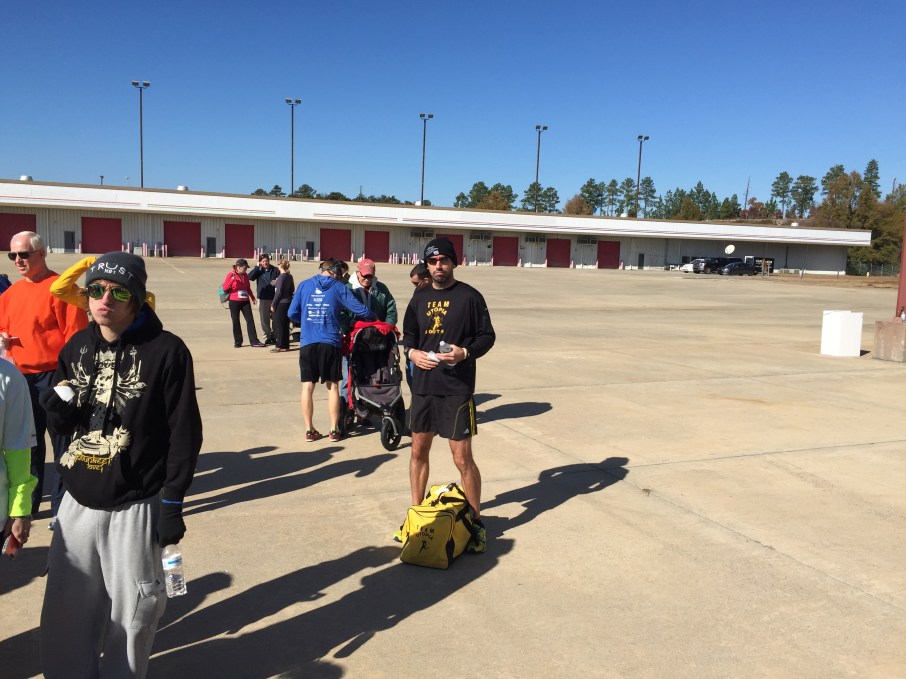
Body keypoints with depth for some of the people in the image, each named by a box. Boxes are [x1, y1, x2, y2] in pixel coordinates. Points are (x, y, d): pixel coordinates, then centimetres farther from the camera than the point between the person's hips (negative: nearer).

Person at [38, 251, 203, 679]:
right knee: (65, 608, 12)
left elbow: (185, 433, -10)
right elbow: (62, 425, 14)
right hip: (78, 500, 5)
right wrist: (57, 406, -9)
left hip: (136, 505, -5)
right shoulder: (77, 347, 5)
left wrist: (172, 503, -10)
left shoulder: (166, 351, -11)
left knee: (132, 609, 7)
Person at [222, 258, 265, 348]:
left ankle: (254, 341, -1)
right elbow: (224, 288, -9)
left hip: (245, 301, 4)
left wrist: (252, 297, 18)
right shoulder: (231, 275, -5)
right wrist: (232, 280, -21)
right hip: (234, 302, -4)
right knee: (236, 321, 3)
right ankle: (237, 342, 11)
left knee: (250, 320, -2)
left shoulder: (245, 275, 11)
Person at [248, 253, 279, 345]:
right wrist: (257, 267, -13)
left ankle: (274, 336, 15)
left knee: (275, 318, 3)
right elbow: (250, 277, -11)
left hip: (274, 298, 0)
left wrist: (277, 282, -15)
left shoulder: (275, 270, 3)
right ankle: (267, 336, 14)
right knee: (264, 319, 4)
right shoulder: (258, 271, 5)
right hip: (263, 298, 1)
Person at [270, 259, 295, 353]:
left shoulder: (281, 277, -14)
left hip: (281, 303, -8)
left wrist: (273, 304, -10)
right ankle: (285, 346, 16)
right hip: (288, 302, 8)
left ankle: (279, 346, 2)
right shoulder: (290, 276, 8)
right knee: (285, 325, 12)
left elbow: (278, 292, -16)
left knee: (278, 325, 0)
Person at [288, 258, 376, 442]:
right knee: (332, 386, 9)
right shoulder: (338, 288, 1)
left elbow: (292, 314, 5)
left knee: (307, 386, 8)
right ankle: (334, 430, 12)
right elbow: (361, 310, -3)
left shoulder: (304, 286, 7)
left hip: (307, 343, 2)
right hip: (330, 343, -2)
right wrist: (374, 320, 16)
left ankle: (309, 430, 11)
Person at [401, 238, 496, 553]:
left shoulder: (469, 296, -5)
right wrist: (412, 352, -4)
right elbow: (408, 334, 18)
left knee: (462, 458, -3)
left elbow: (487, 336, -2)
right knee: (419, 450, 14)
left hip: (457, 388, -5)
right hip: (423, 385, 5)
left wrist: (465, 353, -20)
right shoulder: (420, 297, 11)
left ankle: (476, 522, 13)